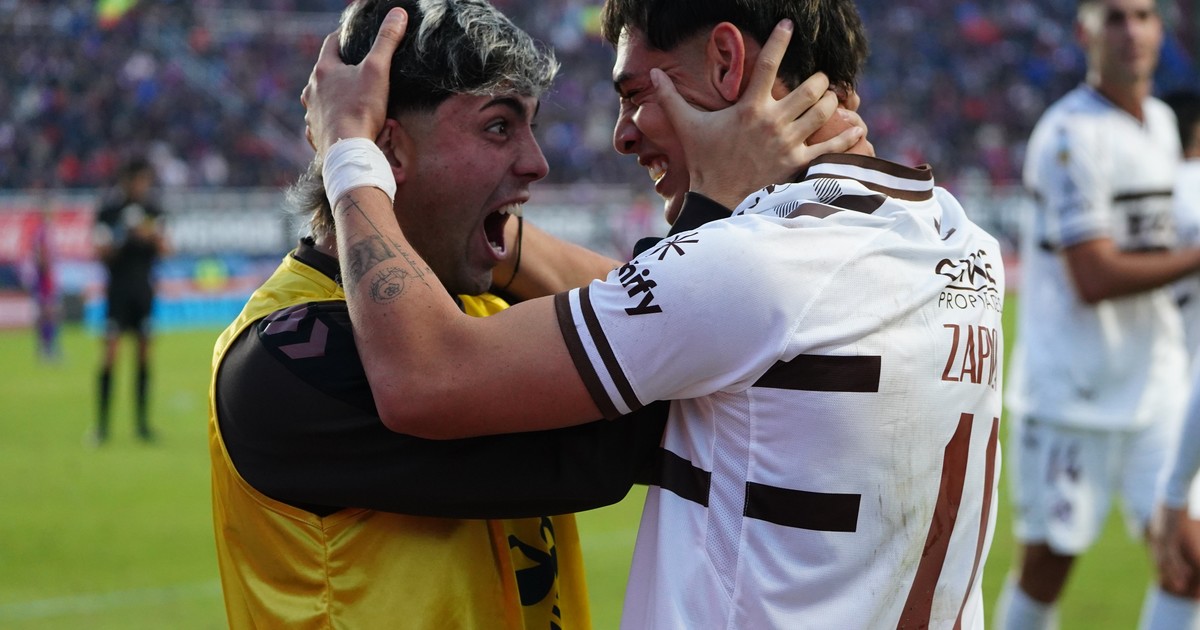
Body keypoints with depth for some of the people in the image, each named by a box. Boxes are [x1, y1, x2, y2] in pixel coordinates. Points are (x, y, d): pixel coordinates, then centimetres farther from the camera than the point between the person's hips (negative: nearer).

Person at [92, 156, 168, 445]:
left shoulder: (152, 210, 8)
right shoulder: (109, 209, -6)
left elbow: (163, 248, 10)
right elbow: (101, 252, -7)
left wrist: (152, 237, -11)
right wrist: (123, 239, -24)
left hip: (144, 288, 4)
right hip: (118, 288, -4)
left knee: (145, 351, 3)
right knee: (111, 352, -9)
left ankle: (142, 421, 9)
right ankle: (102, 424, -6)